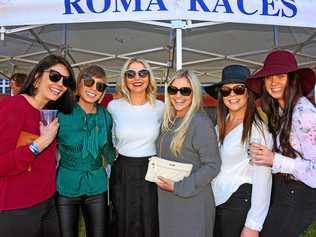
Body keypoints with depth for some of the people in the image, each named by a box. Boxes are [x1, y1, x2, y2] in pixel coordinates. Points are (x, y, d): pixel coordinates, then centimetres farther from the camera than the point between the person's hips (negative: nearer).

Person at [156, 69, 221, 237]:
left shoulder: (200, 123, -16)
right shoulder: (169, 122, 7)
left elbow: (212, 166, -18)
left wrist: (178, 187, -19)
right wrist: (158, 176, 2)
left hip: (192, 203, -7)